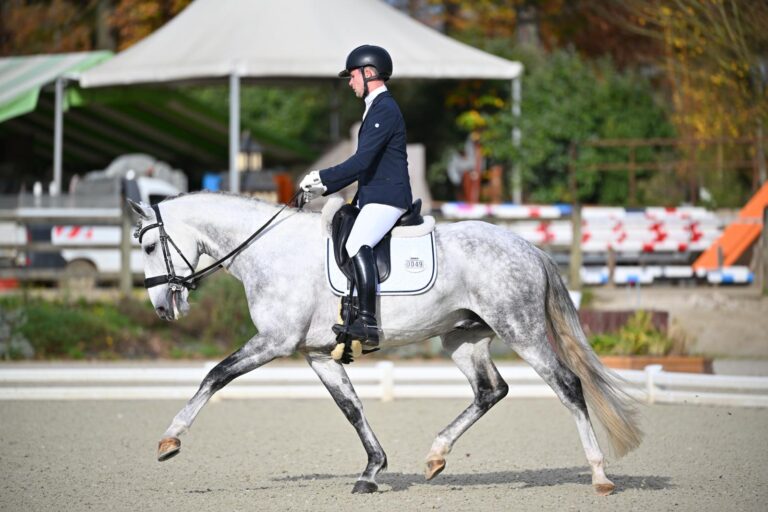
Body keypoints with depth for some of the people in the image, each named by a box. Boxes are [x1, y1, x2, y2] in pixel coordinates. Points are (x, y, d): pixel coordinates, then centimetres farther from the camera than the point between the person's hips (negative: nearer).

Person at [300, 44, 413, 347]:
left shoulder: (384, 109, -12)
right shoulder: (377, 108, 21)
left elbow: (361, 162, -21)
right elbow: (363, 164, 25)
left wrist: (321, 177, -16)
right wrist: (324, 188, 17)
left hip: (387, 198, -12)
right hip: (373, 198, 12)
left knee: (357, 245, -30)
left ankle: (367, 323, -38)